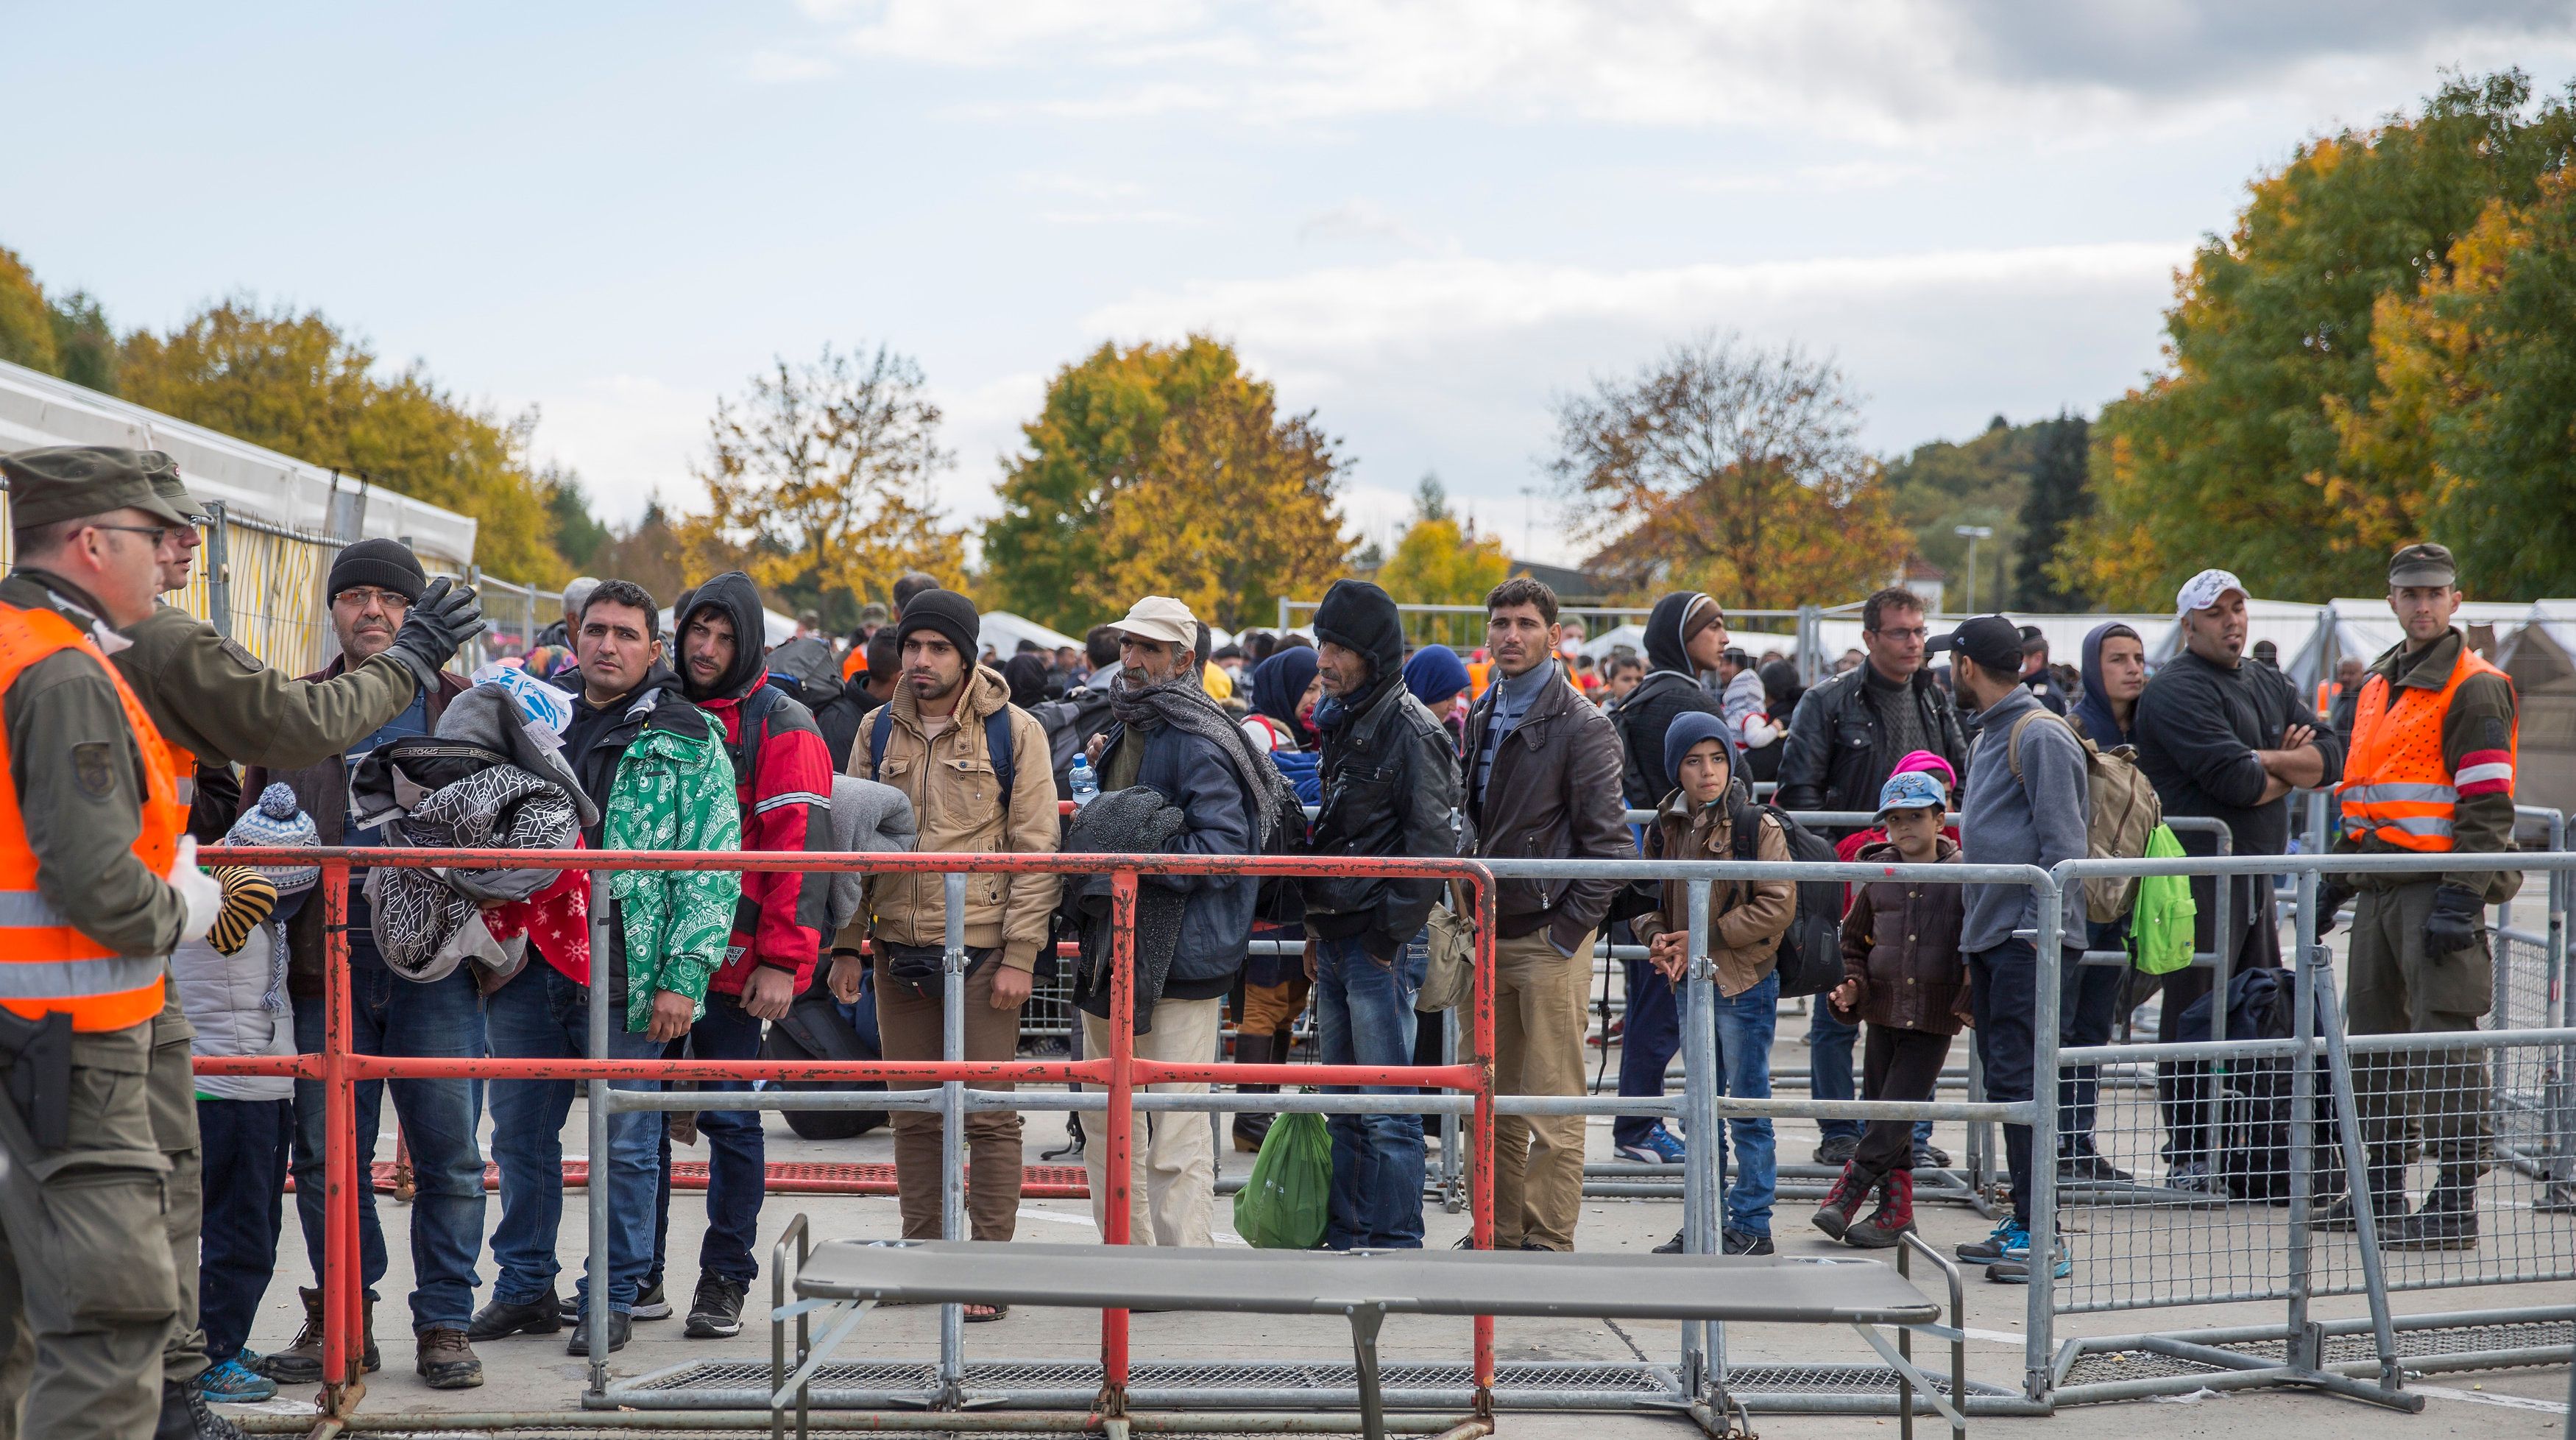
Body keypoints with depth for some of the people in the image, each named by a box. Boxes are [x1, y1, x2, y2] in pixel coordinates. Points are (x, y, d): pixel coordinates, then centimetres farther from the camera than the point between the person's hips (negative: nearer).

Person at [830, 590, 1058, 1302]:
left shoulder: (1014, 731, -2)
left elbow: (1035, 850, -5)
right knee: (913, 1112, 10)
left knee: (989, 1114, -2)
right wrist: (845, 944, 7)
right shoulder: (880, 731, 10)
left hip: (982, 949, -4)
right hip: (900, 949, 4)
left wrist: (1020, 956, -11)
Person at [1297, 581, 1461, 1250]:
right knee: (1344, 1107, 14)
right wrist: (1318, 931, 18)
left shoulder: (1408, 729, -13)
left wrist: (1389, 936, -15)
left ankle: (1394, 1244, 2)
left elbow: (1432, 843, -17)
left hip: (1382, 948, -9)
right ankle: (1346, 1239, 21)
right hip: (1337, 943, 9)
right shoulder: (1343, 723, 15)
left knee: (1386, 1108, -4)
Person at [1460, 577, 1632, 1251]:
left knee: (1553, 1107, -3)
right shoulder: (1480, 718, 13)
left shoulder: (1581, 726, -9)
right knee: (1493, 1104, 11)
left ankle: (1548, 1240, 1)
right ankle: (1498, 1233, 19)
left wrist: (1569, 929, -14)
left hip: (1549, 942, -7)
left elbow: (1608, 842, -12)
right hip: (1487, 939, 7)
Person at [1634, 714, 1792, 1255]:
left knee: (1747, 1107, 1)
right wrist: (1658, 937, -9)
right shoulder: (1665, 828, 6)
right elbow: (1649, 898, 13)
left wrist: (1706, 938, -16)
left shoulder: (1757, 826, -9)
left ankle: (1751, 1225, 10)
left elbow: (1777, 905, -13)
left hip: (1744, 985, -6)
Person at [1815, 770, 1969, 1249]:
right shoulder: (1877, 872, 5)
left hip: (1935, 1016, -4)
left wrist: (1970, 998, -10)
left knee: (1898, 1109, -8)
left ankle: (1849, 1191, -3)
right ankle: (1896, 1209, 15)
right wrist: (1854, 985, 2)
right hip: (1884, 1010, 4)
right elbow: (1854, 937, 16)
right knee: (1881, 1109, 7)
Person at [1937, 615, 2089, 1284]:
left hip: (2028, 936, -10)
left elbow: (2063, 843, -16)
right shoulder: (1991, 733, 19)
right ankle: (2023, 1222, 18)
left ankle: (2041, 1236, -10)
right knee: (2003, 1077, 11)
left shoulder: (2040, 735, -11)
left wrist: (2042, 927, -20)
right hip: (1990, 934, 10)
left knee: (2017, 1079, -11)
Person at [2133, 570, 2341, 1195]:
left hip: (2257, 874, 9)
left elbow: (2330, 757, 6)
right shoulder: (2177, 690, -10)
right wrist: (2291, 768, -1)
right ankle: (2188, 1159, -4)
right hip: (2198, 875, -9)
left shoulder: (2269, 685, 17)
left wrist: (2265, 760, -11)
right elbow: (2235, 782, -20)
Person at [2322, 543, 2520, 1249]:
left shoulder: (2474, 689, -7)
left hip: (2438, 891, -8)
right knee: (2374, 1032, 12)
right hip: (2379, 890, 8)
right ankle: (2380, 1189, 22)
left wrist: (2461, 900, -20)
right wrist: (2336, 877, 21)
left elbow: (2488, 807, -13)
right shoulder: (2378, 685, 18)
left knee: (2445, 1040, -8)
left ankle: (2457, 1202, -4)